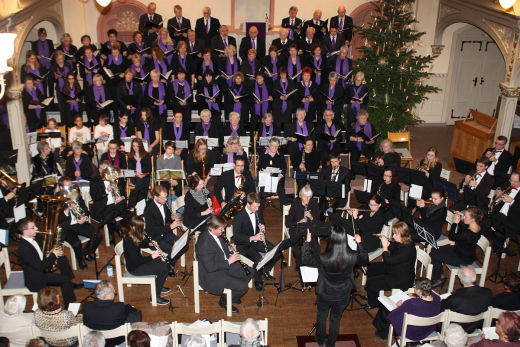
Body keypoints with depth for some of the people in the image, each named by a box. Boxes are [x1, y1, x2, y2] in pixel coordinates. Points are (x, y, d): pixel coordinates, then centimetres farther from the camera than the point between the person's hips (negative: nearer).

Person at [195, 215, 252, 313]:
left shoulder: (215, 234, -2)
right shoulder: (205, 244, -31)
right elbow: (210, 267, -30)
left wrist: (228, 248, -1)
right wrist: (228, 261, -24)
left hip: (224, 266, 10)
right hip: (211, 277, -10)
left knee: (249, 272, 11)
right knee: (242, 287, -18)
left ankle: (232, 295, 28)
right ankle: (224, 300, 10)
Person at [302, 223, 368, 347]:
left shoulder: (323, 258, -34)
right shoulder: (352, 256, -27)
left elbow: (305, 260, -14)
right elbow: (365, 260, -3)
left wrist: (307, 242, -7)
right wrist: (359, 243, 7)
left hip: (324, 295, -1)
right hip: (342, 296, 2)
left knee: (321, 316, 28)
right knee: (336, 319, 27)